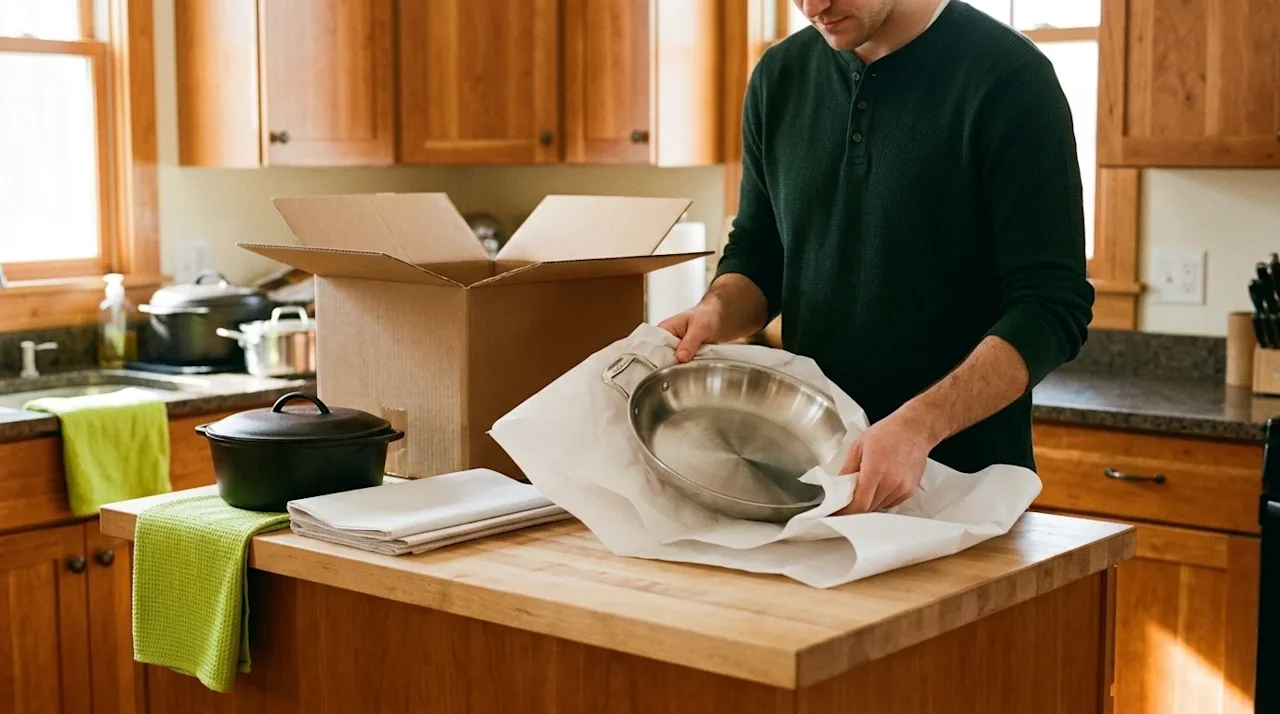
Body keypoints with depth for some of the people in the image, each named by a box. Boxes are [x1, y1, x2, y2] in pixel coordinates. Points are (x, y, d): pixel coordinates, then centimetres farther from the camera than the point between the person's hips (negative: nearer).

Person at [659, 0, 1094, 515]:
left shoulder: (1007, 75, -13)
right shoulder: (780, 76, 4)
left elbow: (1051, 307, -17)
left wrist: (919, 426, -30)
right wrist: (717, 311, -9)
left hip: (964, 480, -4)